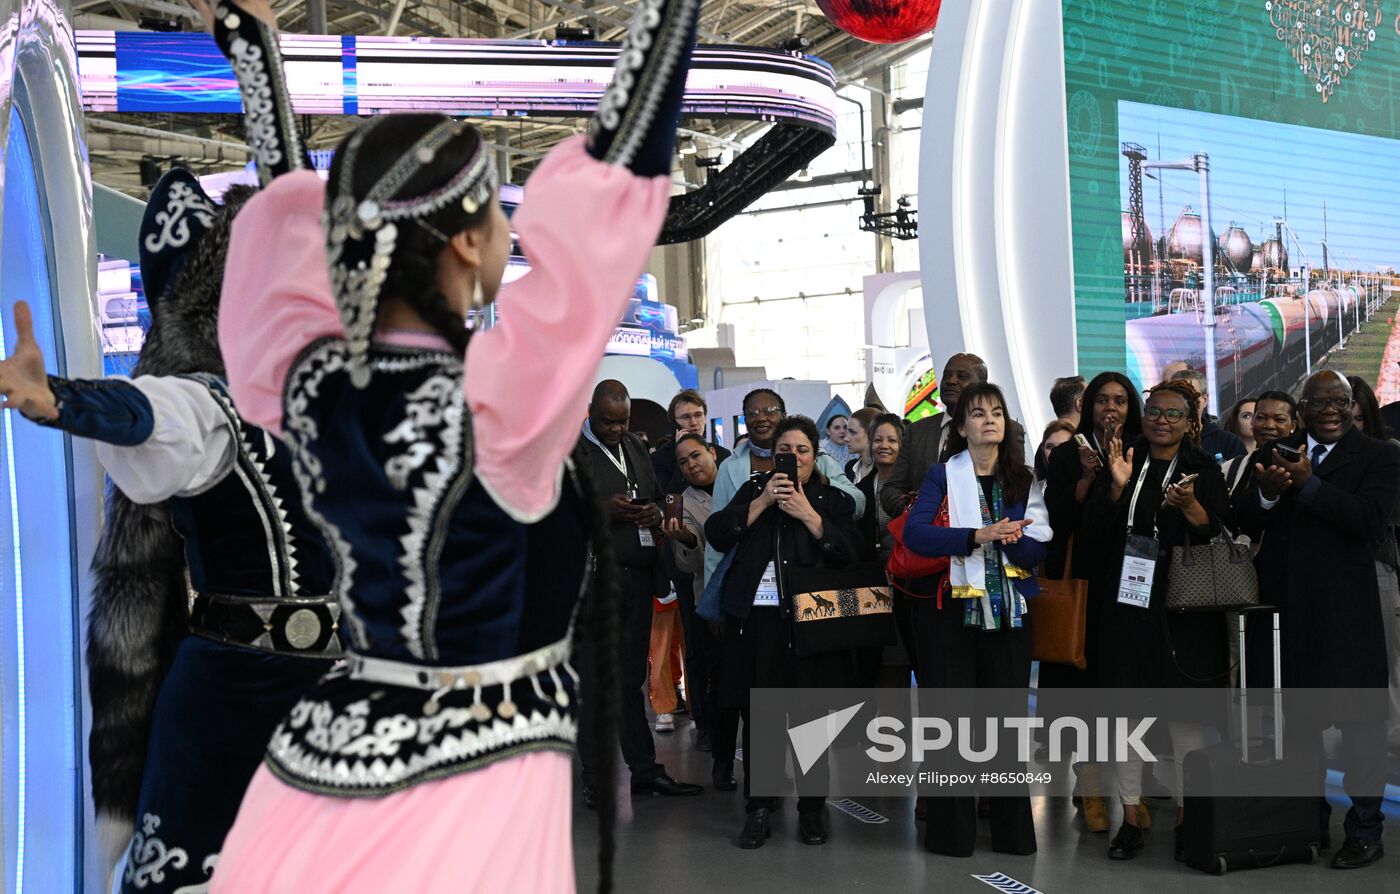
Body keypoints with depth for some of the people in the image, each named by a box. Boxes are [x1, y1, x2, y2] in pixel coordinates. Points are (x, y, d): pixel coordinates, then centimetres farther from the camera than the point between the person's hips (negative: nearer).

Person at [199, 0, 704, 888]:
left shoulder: (303, 381, -8)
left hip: (324, 752, 6)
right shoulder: (496, 402, -23)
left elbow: (286, 196, 8)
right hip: (470, 780, -6)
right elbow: (621, 164, -22)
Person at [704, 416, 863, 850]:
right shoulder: (753, 490, 15)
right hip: (755, 617, 1)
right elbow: (717, 535, 0)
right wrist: (763, 502, -7)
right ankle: (758, 810, 13)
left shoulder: (834, 499, 11)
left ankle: (812, 809, 17)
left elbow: (848, 553, -5)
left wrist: (807, 513, -11)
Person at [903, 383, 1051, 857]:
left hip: (1008, 611, 3)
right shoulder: (942, 476, -1)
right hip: (952, 609, -3)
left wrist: (1010, 538, -21)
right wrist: (978, 536, -27)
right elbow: (914, 533, -18)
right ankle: (951, 830, 10)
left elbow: (1036, 550, 0)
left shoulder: (1022, 480, 9)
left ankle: (1012, 827, 19)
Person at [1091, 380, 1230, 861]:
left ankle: (1187, 817, 11)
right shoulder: (1125, 463, 9)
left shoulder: (1204, 470, 6)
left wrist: (1190, 506, -20)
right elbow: (1094, 525, 1)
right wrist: (1117, 487, -15)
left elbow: (1220, 534, -2)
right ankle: (1131, 817, 12)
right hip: (1127, 602, 1)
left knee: (1187, 710, -1)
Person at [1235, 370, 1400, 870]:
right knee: (1296, 715, 14)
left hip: (1345, 607, -4)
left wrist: (1308, 485, -22)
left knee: (1359, 718, 3)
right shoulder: (1276, 454, 9)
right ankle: (1310, 821, 29)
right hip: (1285, 605, 4)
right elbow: (1244, 524, 3)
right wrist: (1267, 494, -17)